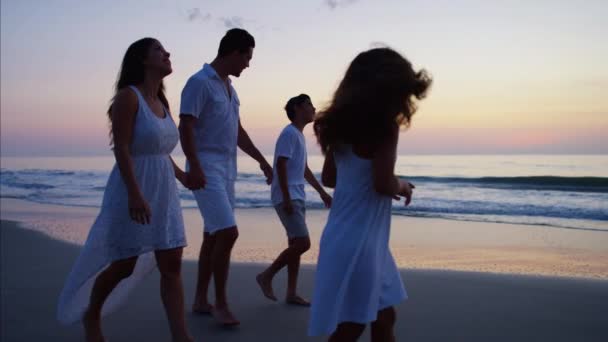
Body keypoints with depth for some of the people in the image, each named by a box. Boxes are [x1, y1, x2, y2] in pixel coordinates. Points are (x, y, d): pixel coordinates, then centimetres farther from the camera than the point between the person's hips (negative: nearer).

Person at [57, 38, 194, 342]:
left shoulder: (161, 102, 12)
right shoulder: (128, 96, -11)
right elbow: (121, 148, -19)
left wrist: (180, 175, 34)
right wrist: (135, 194, -28)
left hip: (163, 193, 7)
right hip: (132, 194, -7)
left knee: (172, 265, 0)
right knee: (123, 266, 6)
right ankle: (91, 315, 34)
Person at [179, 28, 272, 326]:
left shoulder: (229, 86, 17)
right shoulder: (199, 82, -9)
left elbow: (238, 130, 24)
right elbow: (185, 128, -15)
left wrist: (261, 160, 23)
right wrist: (194, 167, -25)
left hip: (227, 171, 9)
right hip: (207, 171, -9)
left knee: (213, 236, 10)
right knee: (228, 232, -15)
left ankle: (200, 300, 19)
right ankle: (220, 303, -1)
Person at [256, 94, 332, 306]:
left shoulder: (299, 135, 19)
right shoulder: (289, 133, -11)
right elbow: (280, 166, -19)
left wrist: (322, 192, 26)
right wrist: (287, 198, -23)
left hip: (297, 197, 10)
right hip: (287, 198, -10)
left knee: (296, 244, 8)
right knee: (302, 243, -12)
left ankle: (291, 293, 13)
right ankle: (267, 276, 2)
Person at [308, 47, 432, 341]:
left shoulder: (344, 127, 8)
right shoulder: (384, 127, -16)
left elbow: (329, 178, 15)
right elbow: (384, 185, -20)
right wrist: (402, 186, 0)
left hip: (348, 237, 9)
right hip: (358, 242, -9)